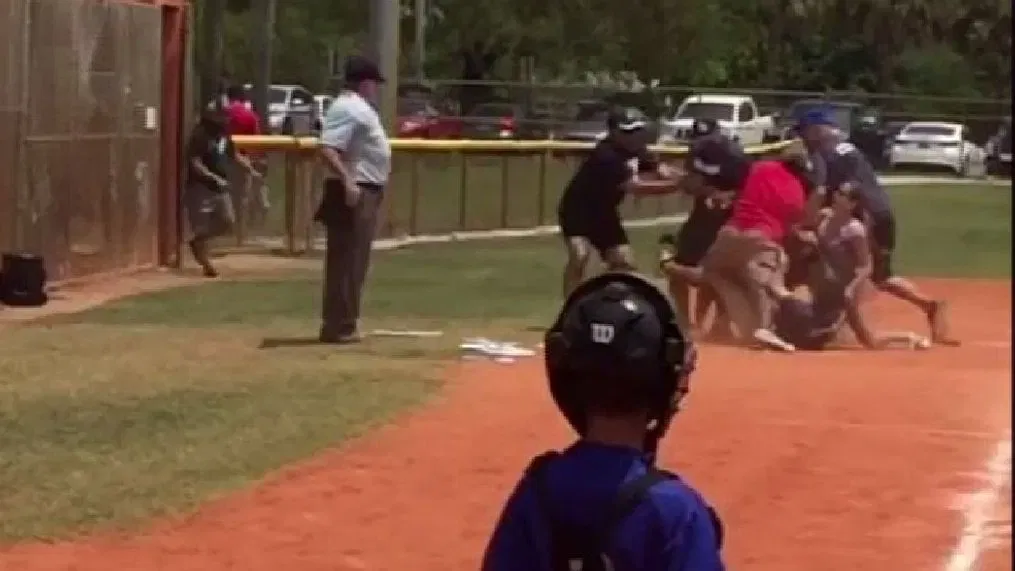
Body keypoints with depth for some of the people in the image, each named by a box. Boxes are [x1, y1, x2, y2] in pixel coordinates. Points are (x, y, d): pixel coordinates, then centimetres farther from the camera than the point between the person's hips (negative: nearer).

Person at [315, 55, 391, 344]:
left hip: (366, 192, 11)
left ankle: (343, 323, 19)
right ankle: (337, 326, -8)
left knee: (355, 263, 14)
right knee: (345, 262, -9)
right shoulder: (349, 108, -15)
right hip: (354, 193, -11)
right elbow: (327, 149, -26)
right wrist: (347, 181, -32)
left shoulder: (360, 107, 17)